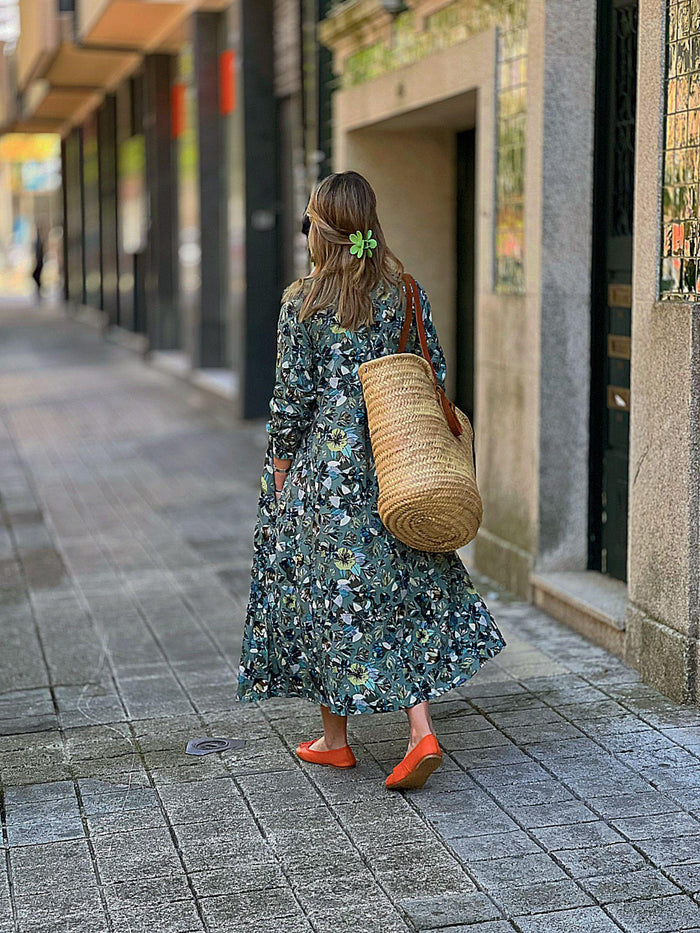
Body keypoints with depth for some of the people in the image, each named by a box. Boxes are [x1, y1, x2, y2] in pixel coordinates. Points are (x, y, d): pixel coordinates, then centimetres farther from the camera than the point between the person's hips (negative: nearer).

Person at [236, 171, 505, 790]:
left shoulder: (303, 302, -9)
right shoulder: (406, 292, 2)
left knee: (331, 590, 8)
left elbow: (293, 395, -8)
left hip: (326, 466, -3)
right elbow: (435, 374, 5)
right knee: (406, 590, 9)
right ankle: (422, 731, -2)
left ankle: (334, 738, 19)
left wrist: (280, 469, 3)